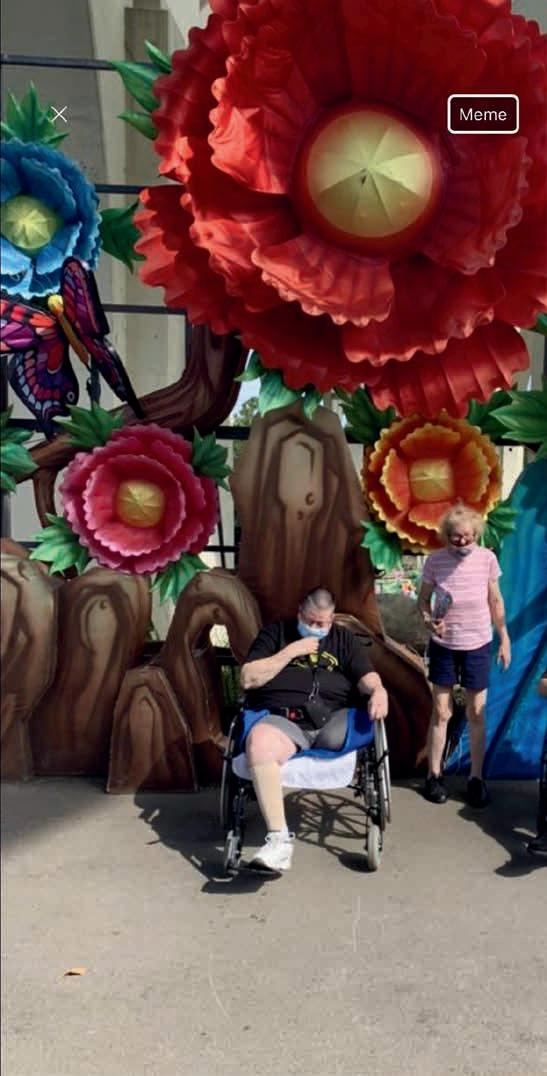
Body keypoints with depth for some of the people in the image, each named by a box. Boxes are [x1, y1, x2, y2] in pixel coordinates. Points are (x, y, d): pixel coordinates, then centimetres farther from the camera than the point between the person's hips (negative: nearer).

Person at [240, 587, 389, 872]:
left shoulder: (345, 639, 20)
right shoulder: (275, 632, 15)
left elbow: (367, 677, 7)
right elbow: (248, 679, 4)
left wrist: (378, 691, -18)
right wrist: (291, 651, -3)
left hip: (332, 720, 2)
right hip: (281, 720, -2)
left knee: (372, 728, -31)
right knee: (260, 742, -36)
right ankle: (279, 838, -33)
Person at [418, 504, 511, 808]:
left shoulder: (487, 558, -11)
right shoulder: (435, 561, -13)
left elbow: (496, 602, 1)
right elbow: (423, 599, -2)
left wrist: (505, 638, 5)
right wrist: (429, 620, -22)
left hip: (478, 646, 1)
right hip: (443, 645, 0)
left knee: (476, 714, 10)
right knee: (441, 712, 9)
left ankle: (476, 777, 25)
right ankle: (434, 775, 23)